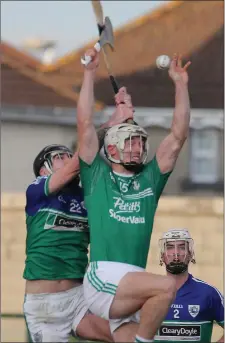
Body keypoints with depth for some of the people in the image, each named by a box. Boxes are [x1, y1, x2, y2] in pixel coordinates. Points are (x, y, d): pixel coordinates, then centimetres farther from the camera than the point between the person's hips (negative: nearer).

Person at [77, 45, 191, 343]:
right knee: (166, 285, -26)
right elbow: (85, 125, 3)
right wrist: (90, 73, 2)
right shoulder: (97, 175, 11)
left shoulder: (150, 179, 20)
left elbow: (178, 136, 14)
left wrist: (181, 84, 10)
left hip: (131, 290, 5)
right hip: (102, 279, -5)